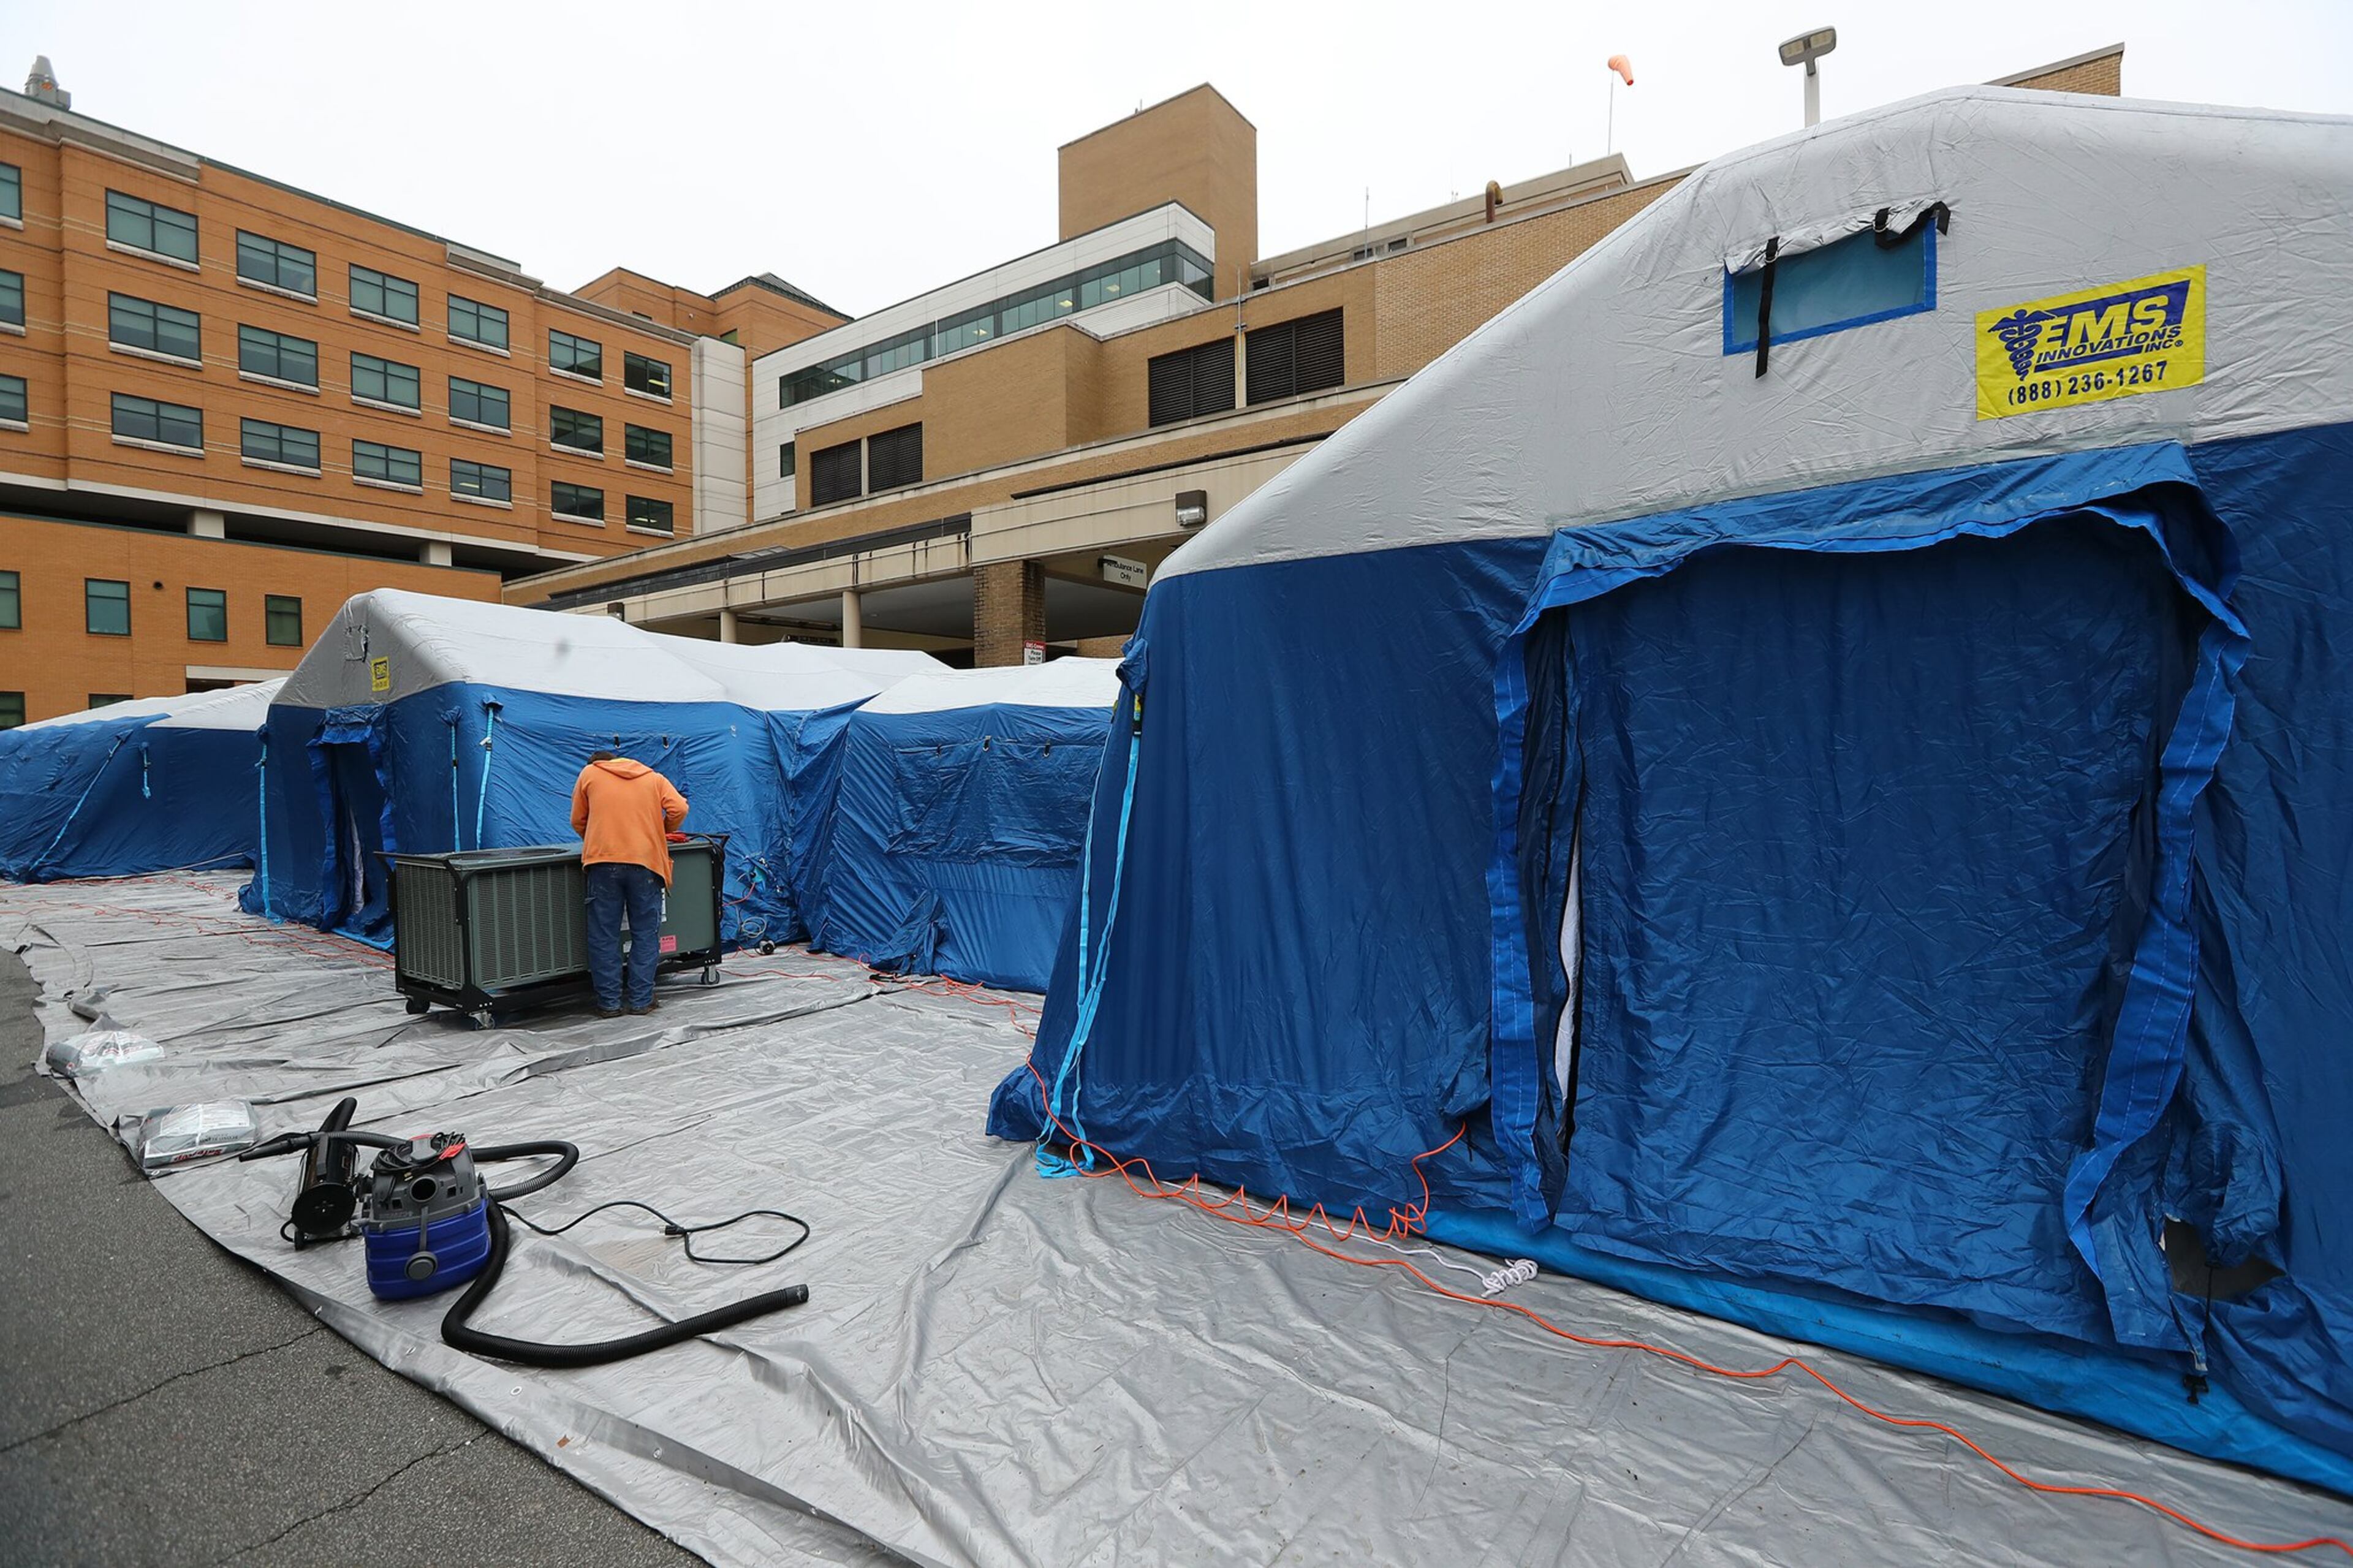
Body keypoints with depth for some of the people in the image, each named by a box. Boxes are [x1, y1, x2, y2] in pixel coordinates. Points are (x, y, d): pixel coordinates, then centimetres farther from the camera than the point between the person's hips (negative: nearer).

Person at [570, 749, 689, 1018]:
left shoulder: (589, 773, 16)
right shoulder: (654, 778, 16)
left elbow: (578, 821, 16)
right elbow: (679, 809, 2)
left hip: (603, 862, 0)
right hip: (646, 863, 0)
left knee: (604, 937, 7)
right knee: (645, 935, 7)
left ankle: (609, 1002, 10)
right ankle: (641, 1001, 8)